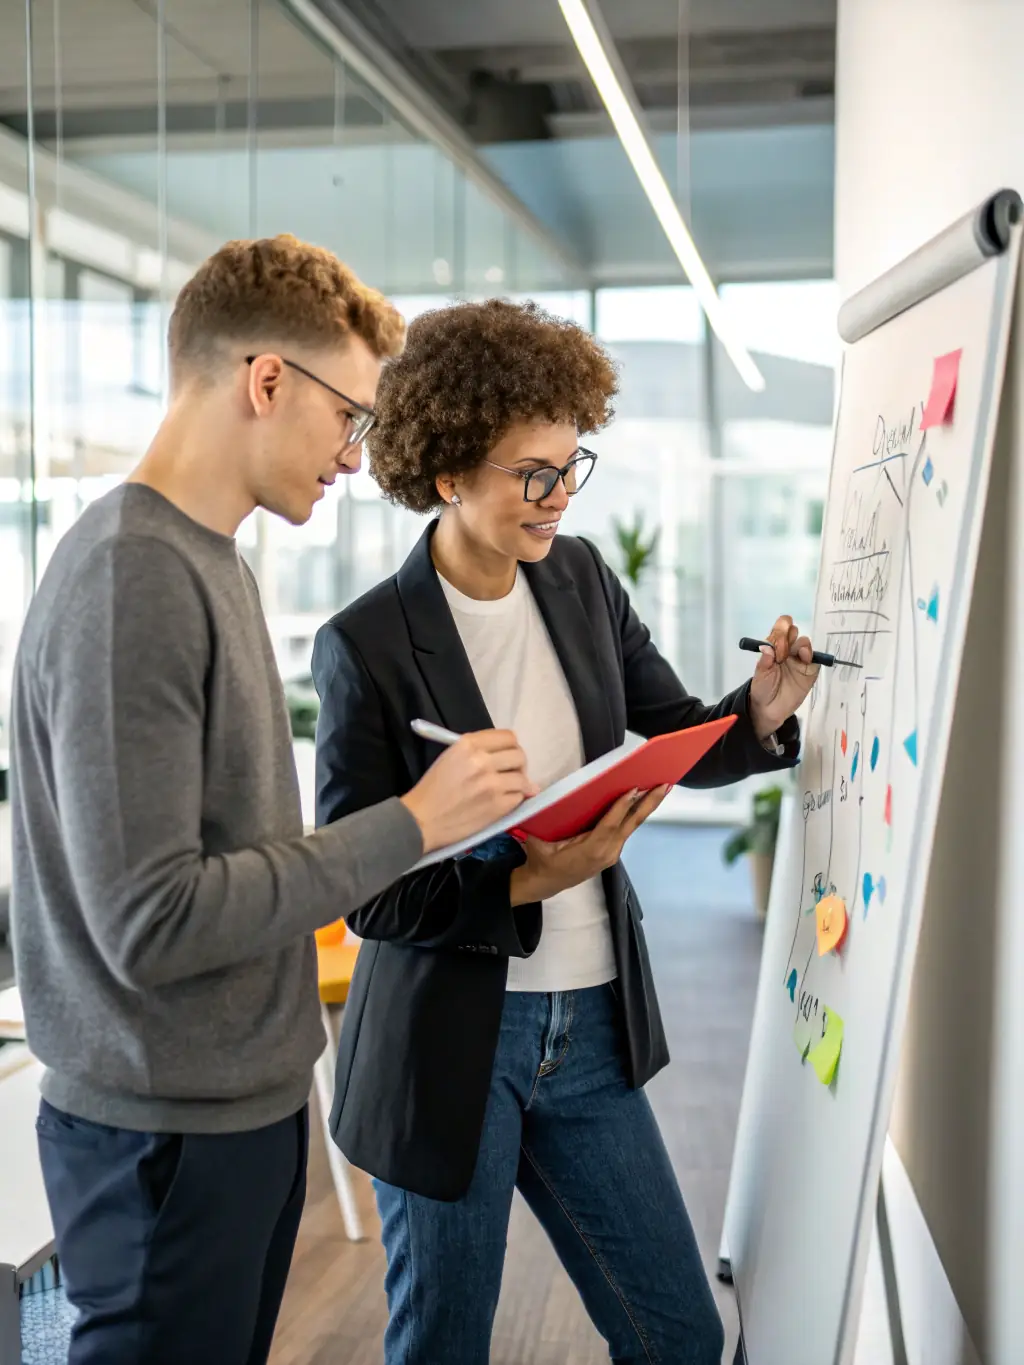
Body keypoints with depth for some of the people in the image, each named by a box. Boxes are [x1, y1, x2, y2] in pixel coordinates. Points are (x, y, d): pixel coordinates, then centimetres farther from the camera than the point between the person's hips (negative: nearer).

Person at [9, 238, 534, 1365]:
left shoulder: (210, 559, 8)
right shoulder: (129, 577, -21)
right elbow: (149, 921, -24)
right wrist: (411, 823, -20)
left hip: (251, 1096, 9)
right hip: (170, 1133, -9)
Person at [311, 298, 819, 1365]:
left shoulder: (580, 579, 1)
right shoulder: (366, 645, -16)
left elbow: (681, 740, 10)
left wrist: (762, 713, -11)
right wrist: (523, 885, -26)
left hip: (591, 1028, 5)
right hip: (449, 1043, -5)